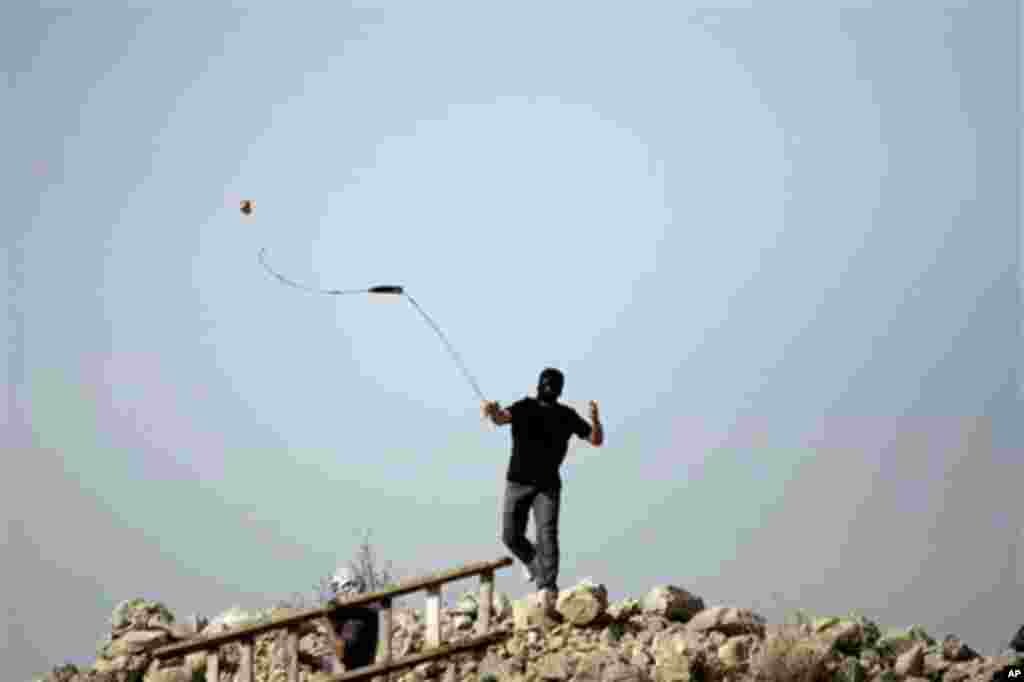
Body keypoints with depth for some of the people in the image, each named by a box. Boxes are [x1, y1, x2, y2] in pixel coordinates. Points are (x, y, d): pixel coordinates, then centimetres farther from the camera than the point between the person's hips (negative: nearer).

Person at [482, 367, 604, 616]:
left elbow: (596, 440, 3)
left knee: (547, 534, -16)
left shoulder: (567, 415, 4)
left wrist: (595, 420, -19)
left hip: (548, 484, 0)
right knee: (511, 536, 4)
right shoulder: (524, 407, -2)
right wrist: (493, 412, -49)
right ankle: (532, 561, 36)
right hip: (518, 483, 0)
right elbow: (502, 418, -23)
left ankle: (547, 589, -24)